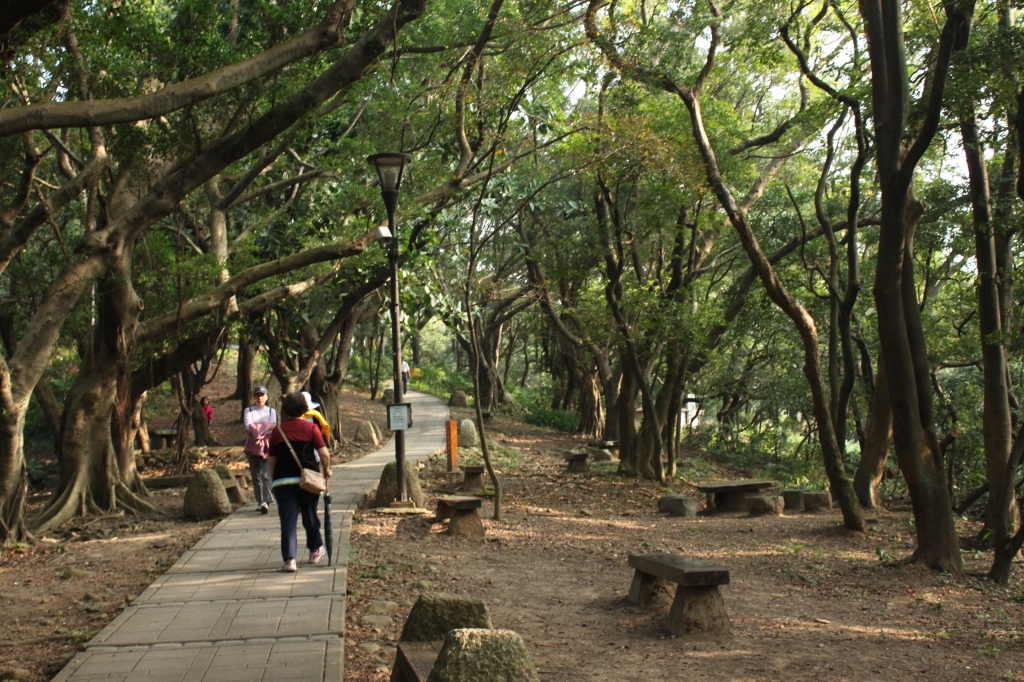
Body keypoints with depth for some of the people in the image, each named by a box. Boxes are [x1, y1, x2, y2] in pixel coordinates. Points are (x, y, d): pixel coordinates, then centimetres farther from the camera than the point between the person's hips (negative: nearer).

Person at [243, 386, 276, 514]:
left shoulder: (271, 411, 12)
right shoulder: (249, 411, 10)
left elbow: (273, 426, -4)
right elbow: (248, 426, -7)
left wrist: (256, 427, -13)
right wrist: (266, 426, -15)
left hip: (267, 444, -1)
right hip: (253, 444, 1)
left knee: (266, 474, -12)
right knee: (256, 475, 2)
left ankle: (266, 502, -21)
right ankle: (259, 501, 10)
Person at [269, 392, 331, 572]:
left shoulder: (277, 432, 8)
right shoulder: (311, 428, 0)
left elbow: (272, 461, 11)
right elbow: (324, 454, -6)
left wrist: (275, 480, 21)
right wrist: (327, 469, 11)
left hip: (283, 480, 1)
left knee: (288, 520, -1)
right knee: (310, 517, 16)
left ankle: (289, 559, -10)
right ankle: (315, 551, 32)